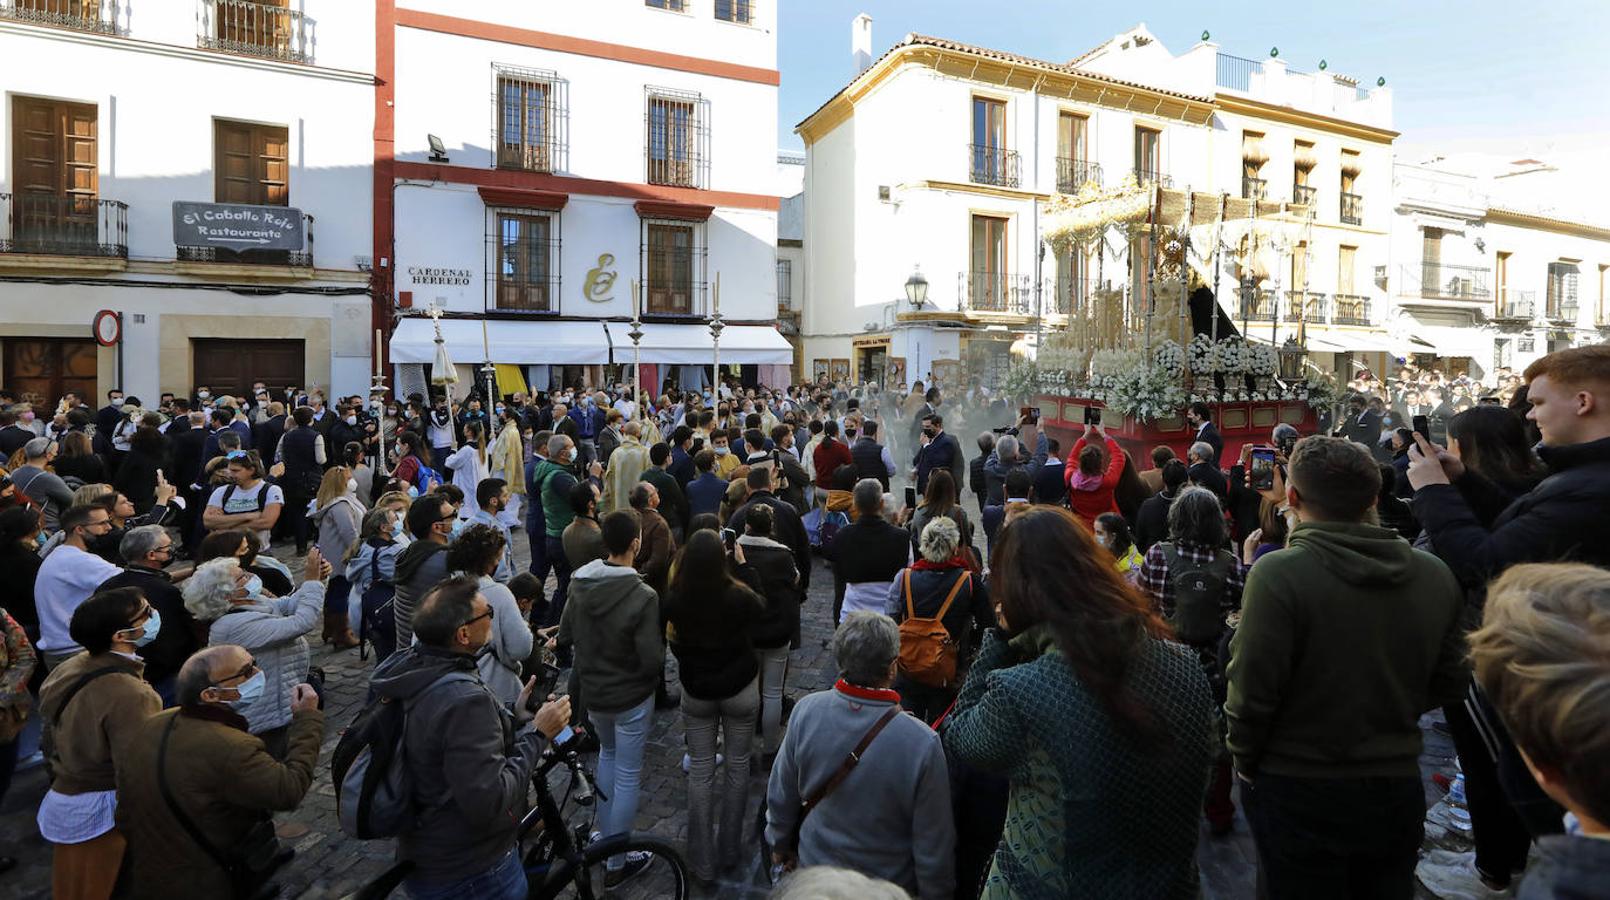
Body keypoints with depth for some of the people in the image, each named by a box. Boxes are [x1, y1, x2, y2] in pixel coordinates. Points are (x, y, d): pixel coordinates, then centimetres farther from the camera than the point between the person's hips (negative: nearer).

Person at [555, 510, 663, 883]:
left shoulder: (578, 583, -11)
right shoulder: (643, 595, -28)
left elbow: (565, 637, 1)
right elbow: (652, 660, -25)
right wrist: (661, 650, -4)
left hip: (591, 691, 6)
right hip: (631, 697, -6)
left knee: (607, 754, 29)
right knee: (627, 776, 11)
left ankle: (604, 841, 40)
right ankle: (617, 863, 25)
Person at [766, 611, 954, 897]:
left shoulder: (805, 710, -23)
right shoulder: (923, 744, -32)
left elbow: (780, 795, -7)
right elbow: (933, 845, -20)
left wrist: (780, 843, 11)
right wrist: (933, 892, -1)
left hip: (813, 866, 2)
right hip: (887, 884, -2)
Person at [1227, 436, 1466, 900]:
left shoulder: (1277, 573, -24)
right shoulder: (1435, 574, -6)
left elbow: (1252, 689, -21)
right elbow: (1447, 683, 5)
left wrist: (1243, 758, -3)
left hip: (1299, 794, -4)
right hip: (1398, 786, 5)